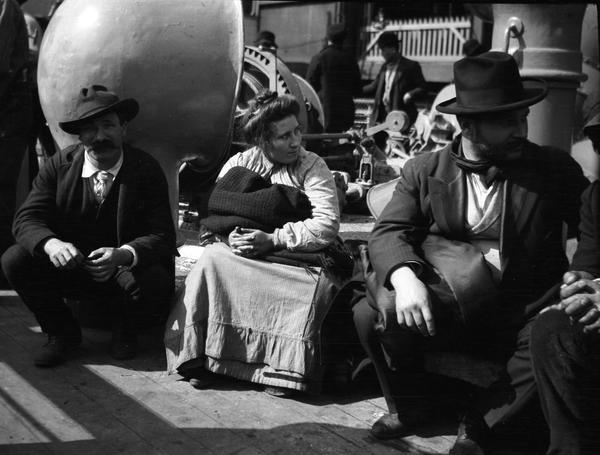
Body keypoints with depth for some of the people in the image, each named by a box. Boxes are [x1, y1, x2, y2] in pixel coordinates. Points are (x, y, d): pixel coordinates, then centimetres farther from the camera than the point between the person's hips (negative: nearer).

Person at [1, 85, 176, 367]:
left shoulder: (147, 170, -11)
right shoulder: (59, 166, -5)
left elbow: (162, 236, -18)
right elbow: (27, 219, -11)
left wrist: (123, 254, -40)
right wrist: (50, 244, -36)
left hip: (126, 268, -2)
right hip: (69, 266, 2)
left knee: (155, 282, -34)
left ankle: (124, 328, 5)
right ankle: (62, 331, 4)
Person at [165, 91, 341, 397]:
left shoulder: (313, 168, 1)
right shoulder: (240, 164, 8)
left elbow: (327, 225, -12)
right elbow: (213, 211, 0)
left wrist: (272, 239, -20)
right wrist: (233, 236, -22)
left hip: (295, 258, -2)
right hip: (243, 256, 2)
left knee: (313, 288, -34)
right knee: (211, 260, -28)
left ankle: (284, 369, -21)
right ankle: (197, 357, -20)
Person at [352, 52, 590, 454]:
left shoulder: (555, 169, 3)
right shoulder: (424, 171, 4)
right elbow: (389, 231, -4)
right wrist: (404, 276, -26)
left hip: (524, 318, 0)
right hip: (444, 311, 1)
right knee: (370, 313, -24)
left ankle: (479, 422, -12)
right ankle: (403, 404, 5)